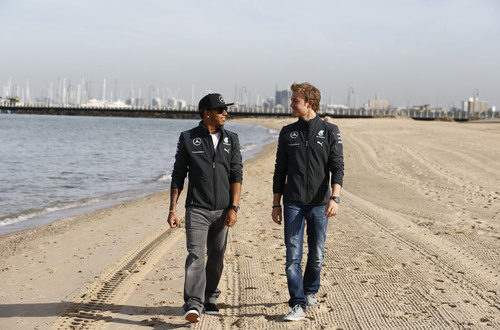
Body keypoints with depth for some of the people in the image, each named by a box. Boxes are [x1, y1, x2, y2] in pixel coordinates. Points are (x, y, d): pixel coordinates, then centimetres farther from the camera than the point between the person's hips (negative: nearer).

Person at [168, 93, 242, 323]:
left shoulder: (231, 140, 8)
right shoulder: (188, 139, 1)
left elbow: (236, 175, 3)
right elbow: (178, 176, 4)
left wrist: (234, 207, -8)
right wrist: (172, 209, -2)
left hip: (222, 210, 3)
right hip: (197, 208, -3)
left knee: (216, 257, 11)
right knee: (195, 255, -14)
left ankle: (210, 300, 27)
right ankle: (193, 306, -20)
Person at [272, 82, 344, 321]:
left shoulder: (329, 131, 1)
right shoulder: (288, 133, 8)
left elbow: (337, 167, -4)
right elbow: (280, 170, 12)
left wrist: (334, 198, -18)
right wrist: (276, 204, 8)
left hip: (319, 203, -1)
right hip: (293, 203, 1)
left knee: (316, 256, 8)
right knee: (293, 256, -7)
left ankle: (310, 292, 32)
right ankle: (298, 305, -5)